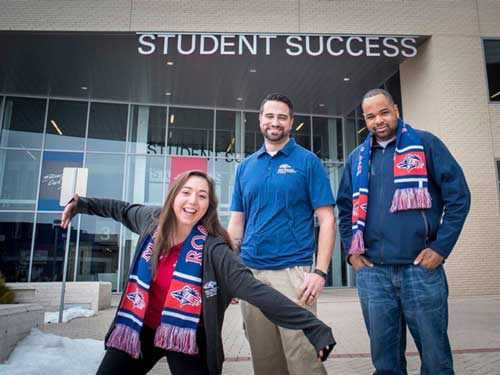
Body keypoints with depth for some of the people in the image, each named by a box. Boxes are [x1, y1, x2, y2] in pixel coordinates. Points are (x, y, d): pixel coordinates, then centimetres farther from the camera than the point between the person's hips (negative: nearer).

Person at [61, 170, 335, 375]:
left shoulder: (213, 250, -23)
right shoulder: (152, 220, -8)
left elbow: (256, 290, -29)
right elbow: (122, 210, 14)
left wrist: (314, 328, -35)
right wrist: (81, 204, 25)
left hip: (186, 339, -4)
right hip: (139, 330, 5)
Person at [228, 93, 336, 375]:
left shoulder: (308, 161, 0)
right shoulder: (246, 166, 12)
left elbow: (327, 220, -5)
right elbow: (236, 223, 14)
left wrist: (320, 273, -14)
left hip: (293, 273, -4)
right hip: (250, 273, 4)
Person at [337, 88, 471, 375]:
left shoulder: (425, 144, 3)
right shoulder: (357, 158, 12)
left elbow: (458, 194, -2)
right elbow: (345, 208, 17)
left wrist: (441, 248, -9)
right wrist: (352, 250, 6)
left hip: (421, 267, -2)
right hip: (371, 271, 3)